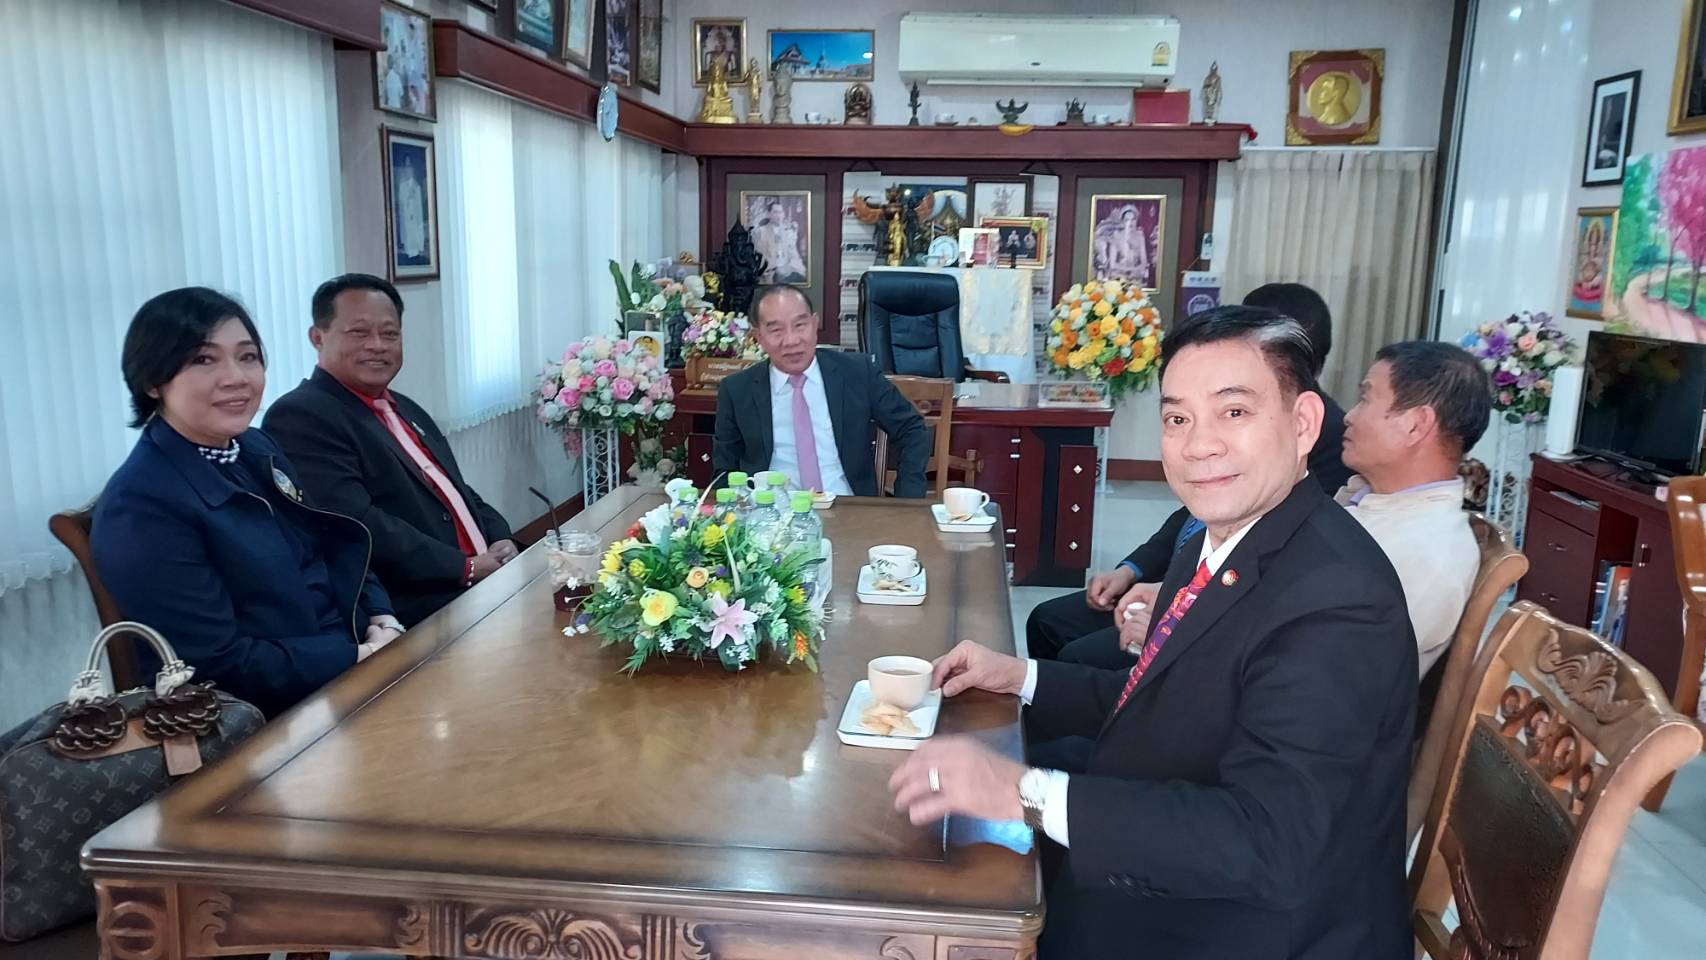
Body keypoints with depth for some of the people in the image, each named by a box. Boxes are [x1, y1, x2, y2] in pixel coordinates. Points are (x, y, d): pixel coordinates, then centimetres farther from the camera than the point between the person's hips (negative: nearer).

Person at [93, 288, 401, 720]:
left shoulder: (257, 448, 6)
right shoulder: (141, 507, -17)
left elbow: (338, 553, 13)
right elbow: (221, 665, -19)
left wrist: (381, 623, -5)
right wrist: (364, 655, -17)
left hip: (350, 665, 7)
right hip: (269, 721, -7)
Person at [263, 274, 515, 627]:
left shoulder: (406, 410, 20)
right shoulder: (300, 418, -8)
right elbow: (357, 527, -19)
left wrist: (502, 541, 2)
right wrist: (468, 568, -16)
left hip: (486, 585, 9)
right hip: (420, 617, -9)